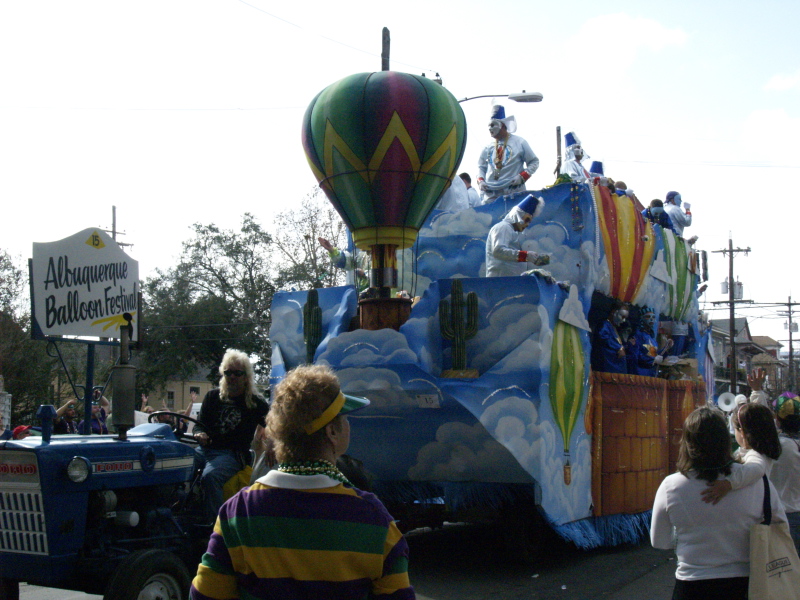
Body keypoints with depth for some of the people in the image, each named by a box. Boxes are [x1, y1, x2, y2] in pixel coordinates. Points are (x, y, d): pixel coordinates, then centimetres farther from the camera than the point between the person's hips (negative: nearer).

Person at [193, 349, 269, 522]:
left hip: (233, 454, -4)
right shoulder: (213, 396, 18)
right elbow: (200, 424, 19)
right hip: (205, 449, 4)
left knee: (210, 476, -36)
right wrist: (199, 434, -6)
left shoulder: (255, 403, 10)